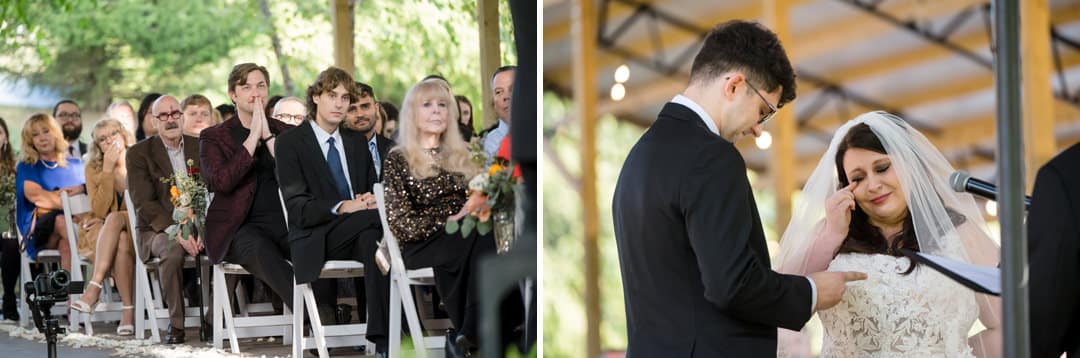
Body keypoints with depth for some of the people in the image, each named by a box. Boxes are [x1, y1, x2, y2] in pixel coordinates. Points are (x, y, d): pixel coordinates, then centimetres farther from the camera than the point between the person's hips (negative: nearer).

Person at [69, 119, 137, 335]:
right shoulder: (93, 169, 5)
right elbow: (99, 211, -7)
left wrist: (110, 219, -12)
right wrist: (108, 169, -13)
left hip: (134, 230, -1)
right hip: (100, 235, 1)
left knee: (114, 219, -35)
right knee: (121, 243, -35)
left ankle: (94, 288, -42)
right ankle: (129, 310, -40)